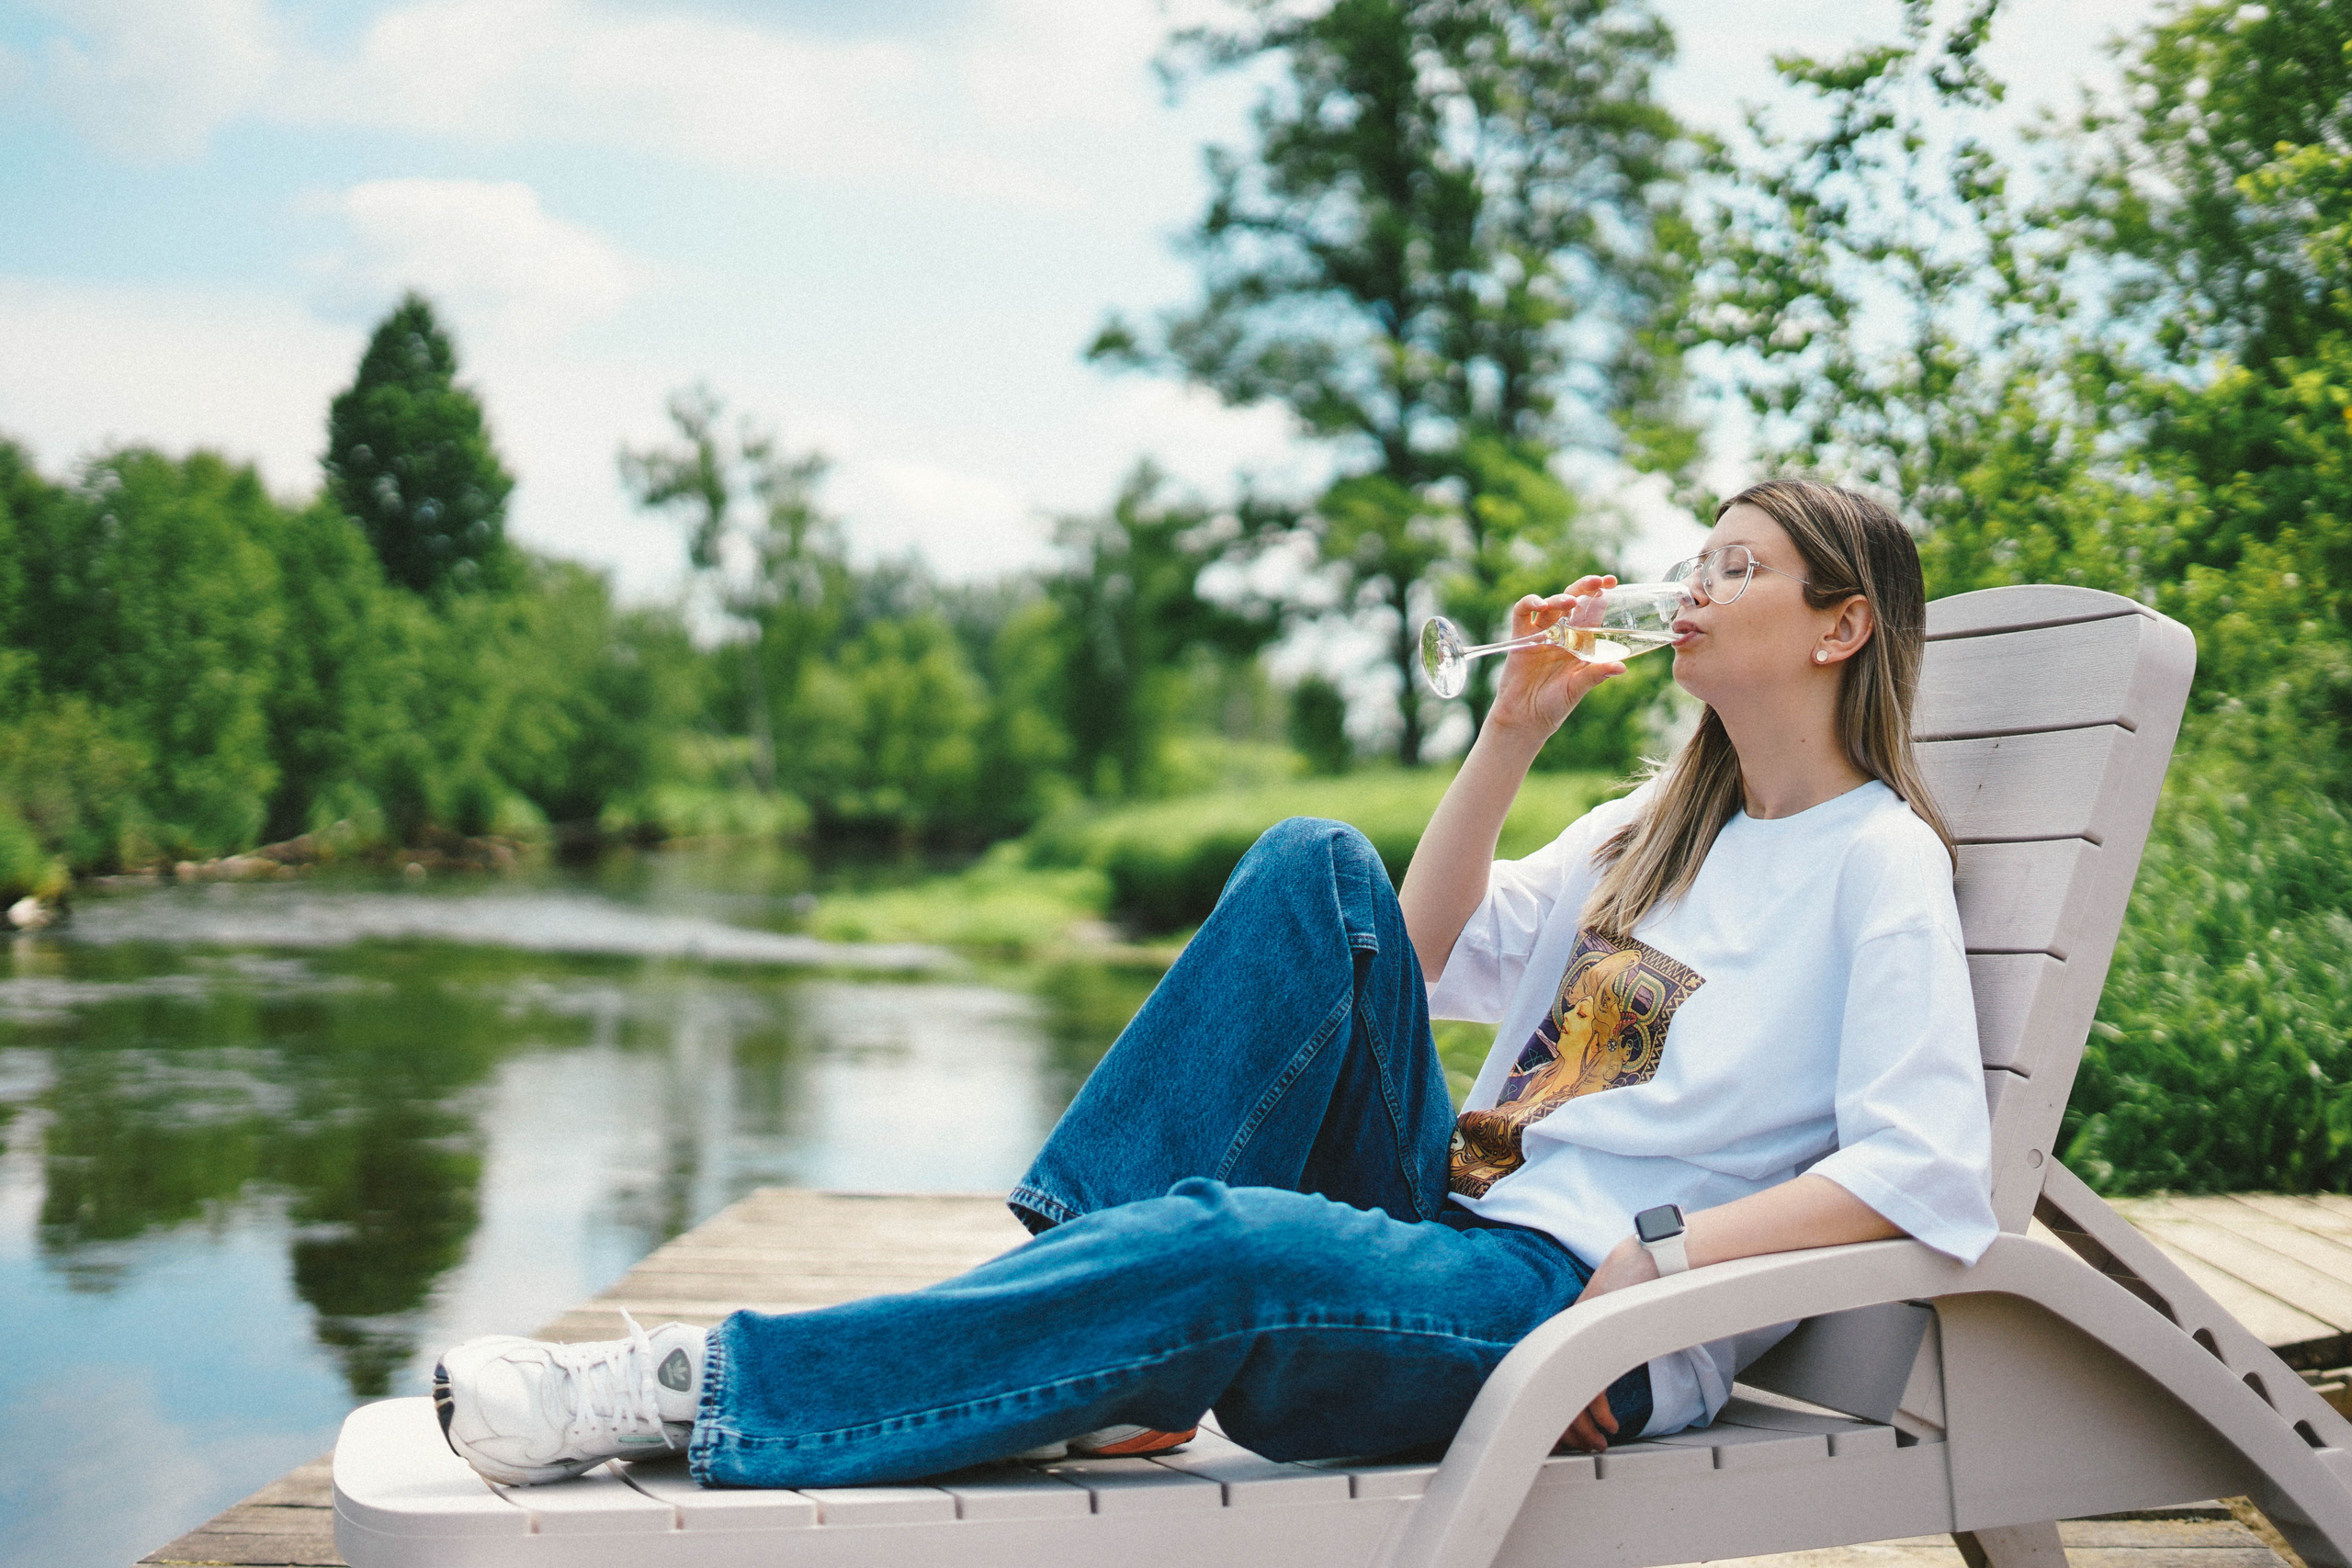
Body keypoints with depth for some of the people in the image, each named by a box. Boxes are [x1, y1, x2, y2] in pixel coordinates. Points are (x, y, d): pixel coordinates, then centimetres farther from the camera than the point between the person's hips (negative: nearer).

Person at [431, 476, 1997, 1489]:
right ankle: (1080, 1303, -20)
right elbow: (1423, 959, 26)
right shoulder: (1663, 824, 23)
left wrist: (1660, 1259, -22)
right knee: (1318, 866, -13)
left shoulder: (1879, 860, -1)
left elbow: (1925, 1167, -13)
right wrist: (1513, 731, 15)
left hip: (1587, 1313, -7)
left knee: (1232, 1241, -36)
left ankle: (716, 1394, -32)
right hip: (1442, 1221, 7)